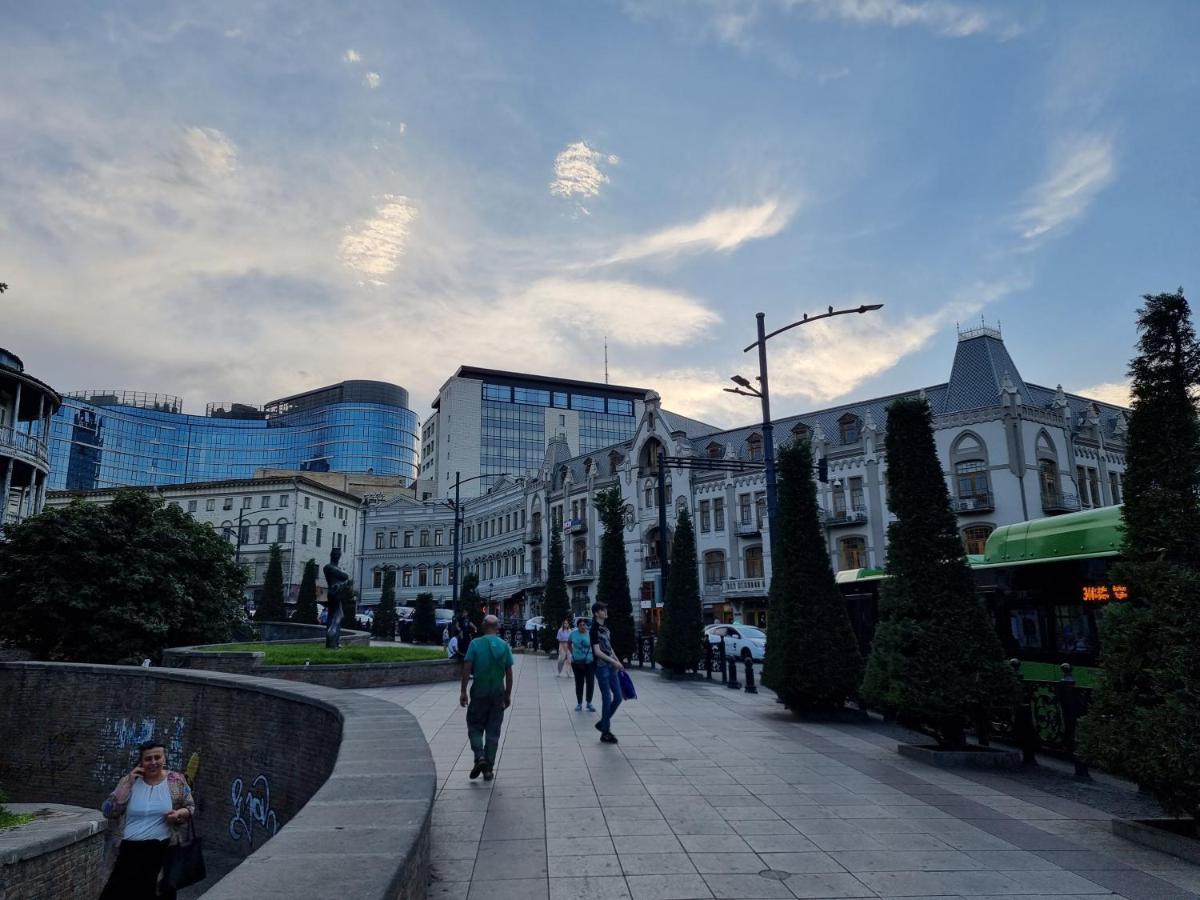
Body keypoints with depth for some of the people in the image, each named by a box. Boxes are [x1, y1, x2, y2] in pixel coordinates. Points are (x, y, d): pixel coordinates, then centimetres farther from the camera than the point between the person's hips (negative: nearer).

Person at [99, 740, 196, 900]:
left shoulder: (177, 781, -2)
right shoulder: (129, 781, 1)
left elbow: (191, 807, 7)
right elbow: (108, 812, -6)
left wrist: (180, 813, -15)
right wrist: (128, 783, -12)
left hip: (163, 851, -1)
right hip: (130, 851, 1)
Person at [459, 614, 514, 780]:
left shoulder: (475, 644, -6)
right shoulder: (505, 646, 1)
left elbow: (467, 668, -10)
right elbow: (509, 673, 3)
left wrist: (463, 691, -3)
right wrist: (508, 694, 12)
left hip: (479, 693, -2)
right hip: (498, 694, 2)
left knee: (474, 727, 12)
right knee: (493, 732, 9)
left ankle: (479, 756, -10)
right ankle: (489, 768, 10)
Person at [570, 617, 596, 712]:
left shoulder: (590, 634, -8)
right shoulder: (573, 634, -1)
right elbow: (569, 644, 17)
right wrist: (573, 653, 9)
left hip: (589, 662, -1)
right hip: (577, 662, 2)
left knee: (590, 683, -1)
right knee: (579, 683, 8)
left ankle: (589, 703, 15)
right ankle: (579, 703, 20)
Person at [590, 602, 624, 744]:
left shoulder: (605, 628, 13)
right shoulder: (595, 629, -11)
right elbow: (597, 651, -16)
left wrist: (618, 662, 14)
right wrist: (614, 662, -16)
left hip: (611, 667, 8)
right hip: (601, 667, -8)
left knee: (618, 697, 9)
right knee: (607, 699, -3)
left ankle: (603, 723, 23)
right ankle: (605, 733, 7)